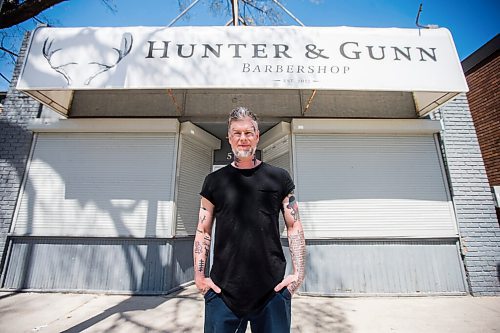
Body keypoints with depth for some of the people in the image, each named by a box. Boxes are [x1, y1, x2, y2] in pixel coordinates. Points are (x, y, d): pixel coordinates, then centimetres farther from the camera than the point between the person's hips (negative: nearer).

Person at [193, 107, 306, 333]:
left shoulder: (279, 178, 1)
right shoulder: (214, 181, 3)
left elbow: (294, 226, 4)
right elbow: (203, 231, 6)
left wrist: (298, 272, -3)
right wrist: (199, 276, -1)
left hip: (273, 290, 0)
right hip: (222, 291, 1)